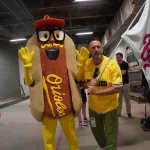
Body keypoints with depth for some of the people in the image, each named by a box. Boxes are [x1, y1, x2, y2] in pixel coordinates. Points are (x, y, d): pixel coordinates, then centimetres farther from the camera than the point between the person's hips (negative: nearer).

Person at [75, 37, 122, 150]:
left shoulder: (112, 64, -21)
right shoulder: (86, 64, -9)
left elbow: (117, 88, -23)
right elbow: (81, 82, 1)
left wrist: (96, 92, -30)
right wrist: (88, 84, -22)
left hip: (110, 107, -4)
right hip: (93, 106, 5)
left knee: (111, 134, 10)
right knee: (96, 131, 26)